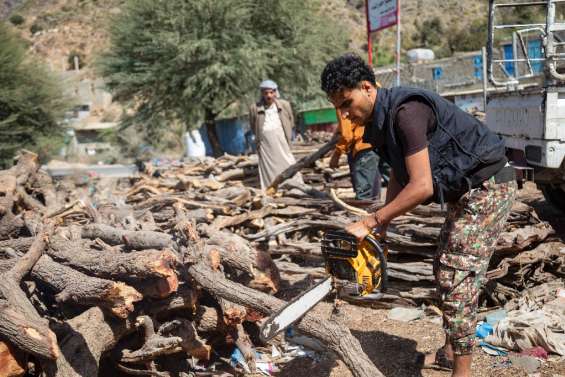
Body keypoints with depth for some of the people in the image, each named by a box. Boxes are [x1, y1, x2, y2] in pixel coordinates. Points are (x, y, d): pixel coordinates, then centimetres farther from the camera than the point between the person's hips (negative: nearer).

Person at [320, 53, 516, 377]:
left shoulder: (406, 112, -26)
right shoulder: (380, 122, 5)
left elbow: (421, 187, -30)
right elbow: (399, 179, 14)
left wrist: (369, 223, -25)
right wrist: (381, 230, 5)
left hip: (488, 187, -10)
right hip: (465, 192, 10)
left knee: (458, 279, -10)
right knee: (447, 272, 16)